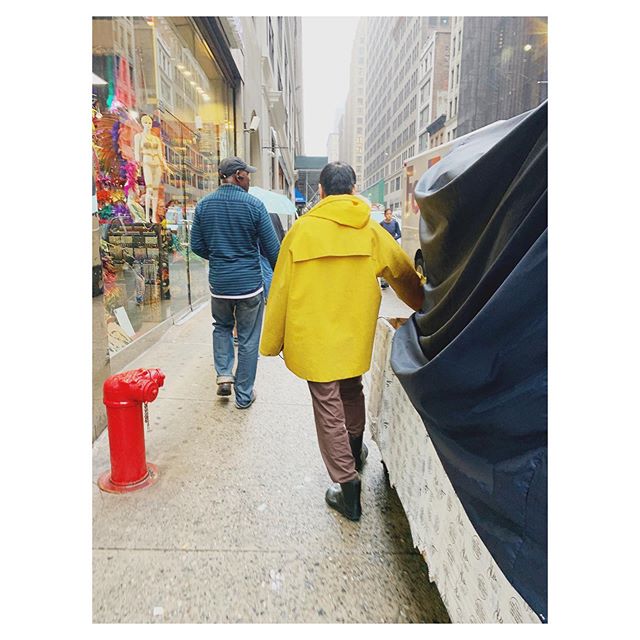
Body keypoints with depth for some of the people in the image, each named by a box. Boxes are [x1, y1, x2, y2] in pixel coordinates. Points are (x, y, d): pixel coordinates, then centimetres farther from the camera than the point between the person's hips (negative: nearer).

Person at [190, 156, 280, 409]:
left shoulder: (204, 205, 0)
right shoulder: (254, 205, -10)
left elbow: (196, 245, 5)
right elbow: (272, 249, -7)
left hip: (218, 283, 3)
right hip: (250, 283, -3)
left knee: (221, 327, 28)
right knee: (248, 340, 9)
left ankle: (224, 374, 14)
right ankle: (244, 395, 19)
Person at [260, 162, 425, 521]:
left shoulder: (302, 229, -7)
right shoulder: (370, 230, -1)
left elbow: (281, 289, -6)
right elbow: (405, 273, 10)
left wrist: (273, 341, 4)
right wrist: (425, 307, 29)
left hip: (313, 337, -3)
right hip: (355, 334, 3)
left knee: (328, 406, 8)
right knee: (352, 390, 26)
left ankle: (347, 485, 13)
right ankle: (355, 451, 48)